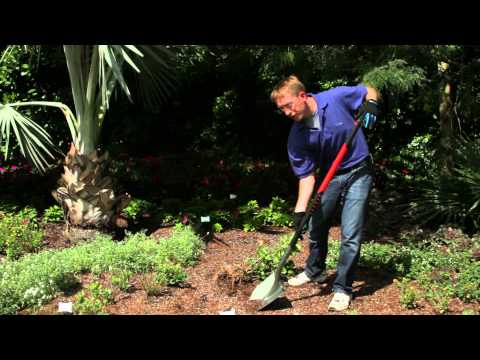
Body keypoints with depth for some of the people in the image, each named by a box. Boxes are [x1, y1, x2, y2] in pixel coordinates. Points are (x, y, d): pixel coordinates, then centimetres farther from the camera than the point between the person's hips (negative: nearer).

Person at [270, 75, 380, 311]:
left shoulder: (337, 97, -20)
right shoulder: (297, 136, -13)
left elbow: (370, 92, -2)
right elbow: (306, 174, -10)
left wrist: (371, 104, -24)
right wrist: (300, 209, -19)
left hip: (358, 173, -3)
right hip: (329, 176, 4)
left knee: (350, 235, -8)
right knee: (316, 227, 16)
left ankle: (342, 289, 6)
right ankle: (315, 271, 41)